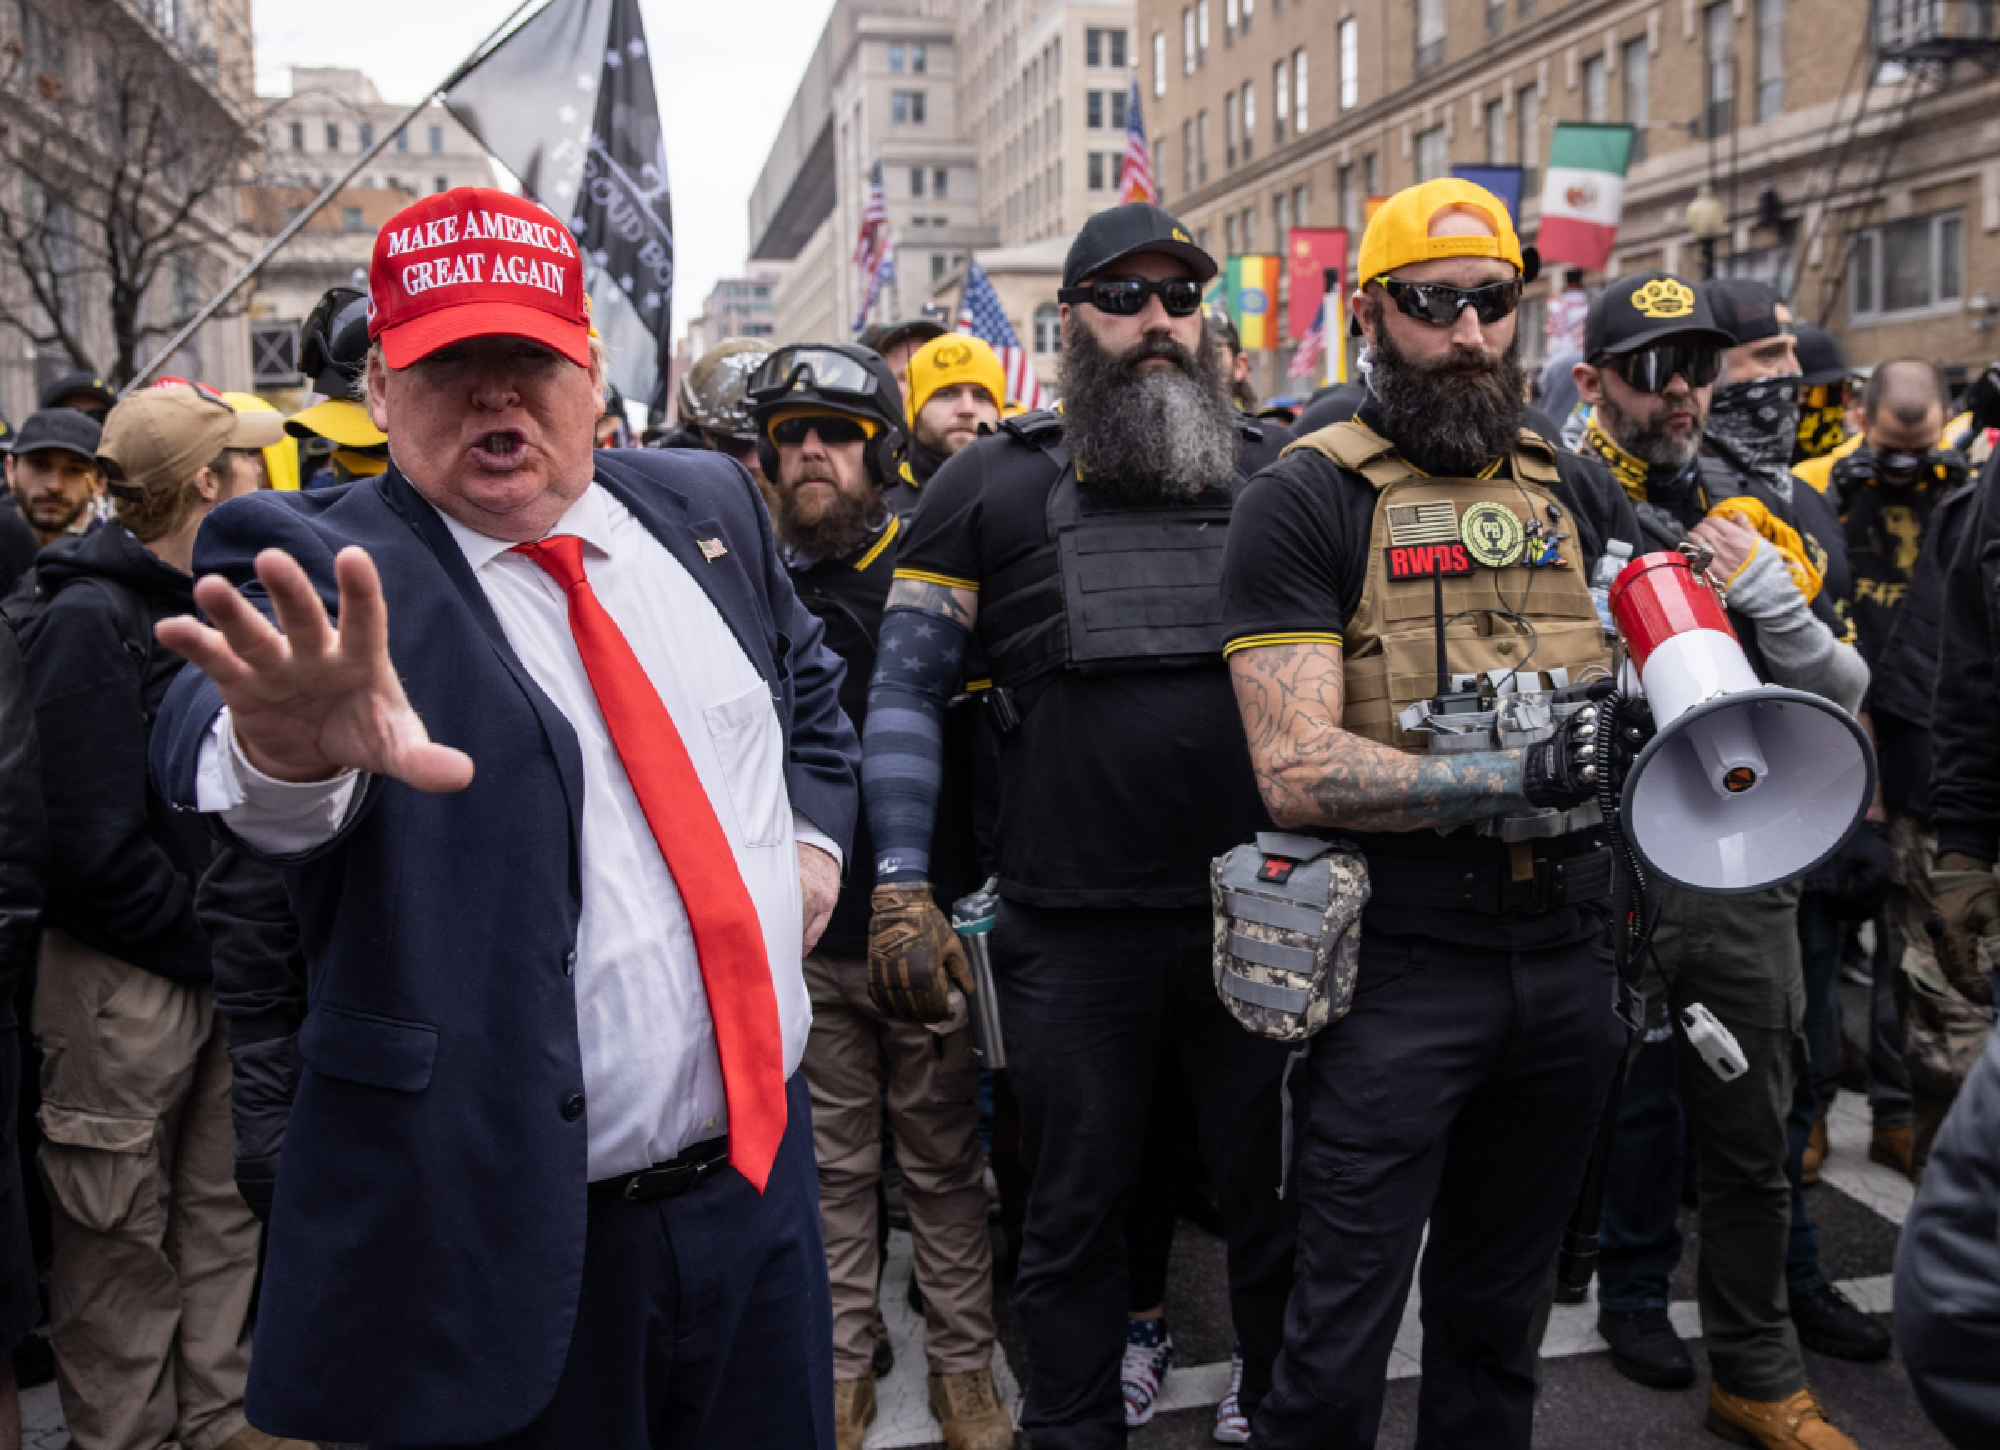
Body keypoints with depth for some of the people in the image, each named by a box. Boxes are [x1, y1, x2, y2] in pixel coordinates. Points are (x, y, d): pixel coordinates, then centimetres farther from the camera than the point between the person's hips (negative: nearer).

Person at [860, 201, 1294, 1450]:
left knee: (1280, 1189, 15)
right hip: (1073, 927, -1)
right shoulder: (992, 485, 2)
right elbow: (907, 687, 2)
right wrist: (901, 886, -4)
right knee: (1078, 1202, 13)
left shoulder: (1275, 474, 8)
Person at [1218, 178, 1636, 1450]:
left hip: (1569, 961, 5)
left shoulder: (1580, 493, 10)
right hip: (1397, 965, -5)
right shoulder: (1305, 501, -7)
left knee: (1500, 1311, 21)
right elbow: (1298, 771, -16)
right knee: (1342, 1340, 4)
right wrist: (1516, 778, -25)